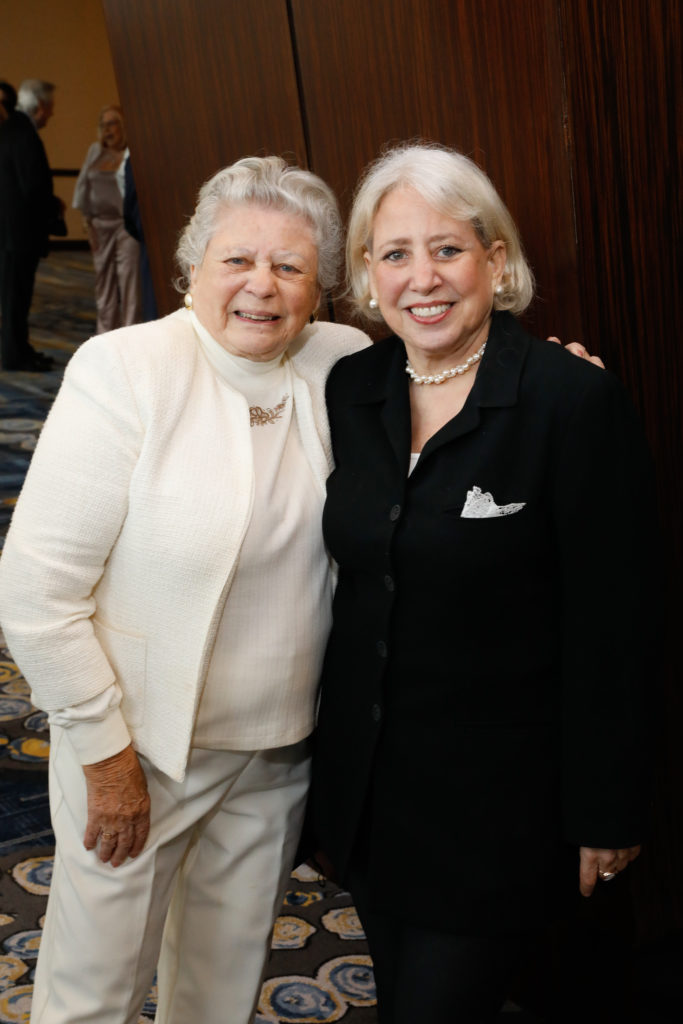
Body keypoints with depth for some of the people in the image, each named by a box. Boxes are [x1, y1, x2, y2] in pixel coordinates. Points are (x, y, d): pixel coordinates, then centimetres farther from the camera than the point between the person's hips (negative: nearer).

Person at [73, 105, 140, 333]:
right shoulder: (95, 151, 12)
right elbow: (83, 185, 14)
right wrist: (88, 221, 8)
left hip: (126, 224, -6)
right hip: (101, 224, 6)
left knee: (128, 279, -7)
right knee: (103, 278, 9)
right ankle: (105, 333, 18)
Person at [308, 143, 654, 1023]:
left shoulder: (575, 403, -18)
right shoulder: (352, 389, 0)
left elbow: (610, 629, -15)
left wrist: (604, 815, -11)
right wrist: (328, 751, 13)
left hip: (498, 802, -5)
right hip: (366, 782, 6)